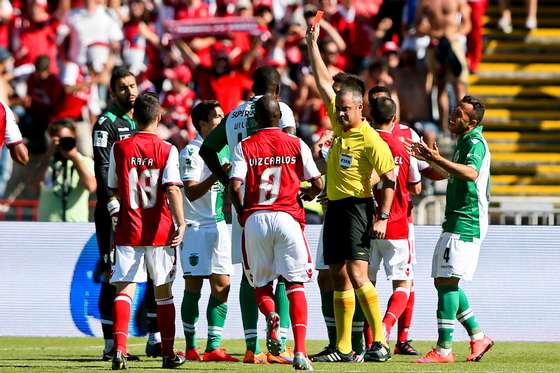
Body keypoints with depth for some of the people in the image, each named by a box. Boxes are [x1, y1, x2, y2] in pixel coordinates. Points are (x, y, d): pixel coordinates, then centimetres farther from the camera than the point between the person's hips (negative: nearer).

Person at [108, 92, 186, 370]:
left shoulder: (119, 149, 2)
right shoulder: (167, 150, -4)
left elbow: (113, 191, 10)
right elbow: (173, 189, -17)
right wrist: (180, 223, -20)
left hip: (128, 230, 0)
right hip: (160, 231, 0)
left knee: (124, 289, -5)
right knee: (163, 292, 12)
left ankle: (119, 347, -25)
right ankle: (168, 354, 19)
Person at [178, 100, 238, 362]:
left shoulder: (223, 149, 15)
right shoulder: (191, 152, -9)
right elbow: (191, 192, -18)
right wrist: (216, 176, -29)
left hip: (218, 225, 7)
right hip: (195, 226, -7)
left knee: (222, 286, -1)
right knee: (193, 287, -4)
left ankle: (213, 347, 1)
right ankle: (191, 348, 4)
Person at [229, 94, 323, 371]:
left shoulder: (244, 147, 4)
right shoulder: (297, 145, 5)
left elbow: (235, 186, -8)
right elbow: (317, 184, 6)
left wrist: (241, 213, 9)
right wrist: (305, 197, 27)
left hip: (255, 220, 0)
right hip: (287, 218, 0)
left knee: (261, 284, 16)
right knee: (295, 286, 2)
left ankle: (270, 315, -19)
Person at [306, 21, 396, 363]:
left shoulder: (371, 140, -12)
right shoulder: (340, 126, 9)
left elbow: (390, 179, -11)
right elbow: (324, 83, 16)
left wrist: (383, 217, -17)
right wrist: (312, 44, 16)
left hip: (357, 208, -8)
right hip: (335, 208, 8)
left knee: (357, 275, -17)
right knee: (339, 279, 7)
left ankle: (381, 343, -16)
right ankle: (343, 349, 9)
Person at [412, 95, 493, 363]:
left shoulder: (475, 142, -14)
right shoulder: (465, 141, 18)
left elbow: (471, 173, -35)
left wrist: (439, 159, -40)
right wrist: (430, 160, 26)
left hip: (465, 224, -11)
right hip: (456, 222, 11)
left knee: (447, 281, -14)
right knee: (444, 281, 14)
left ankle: (444, 349, -16)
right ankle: (478, 336, 20)